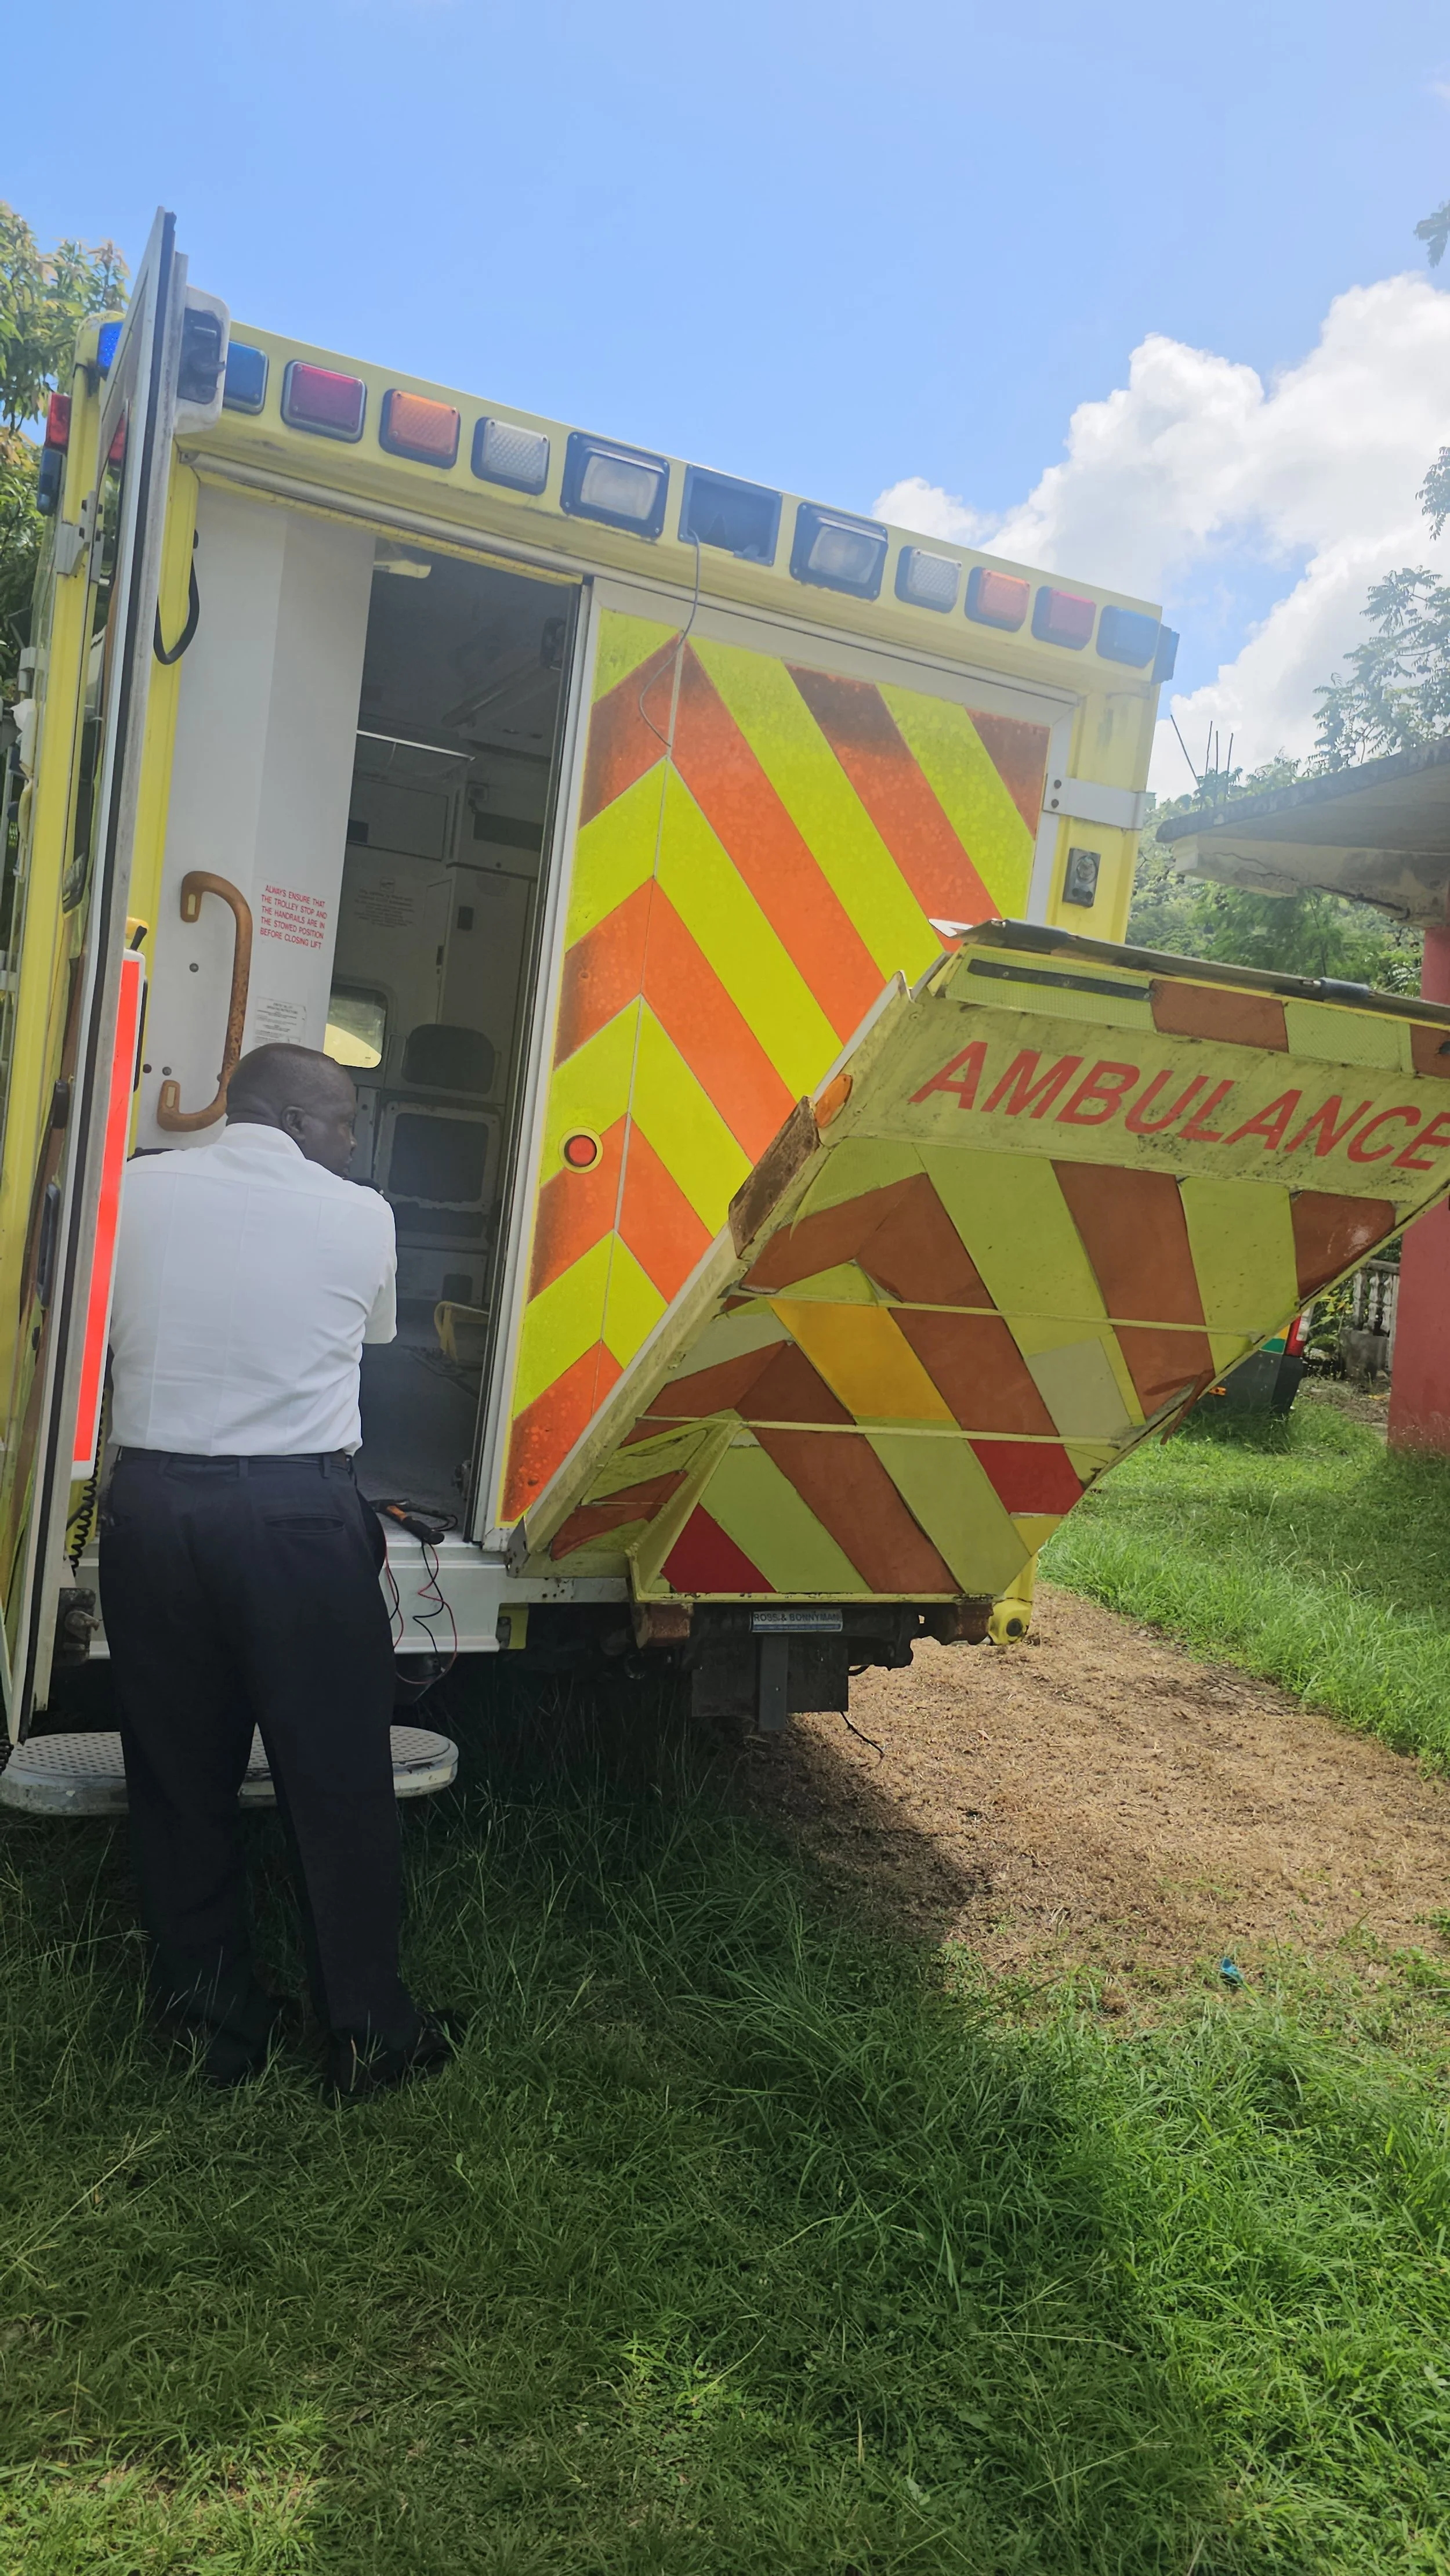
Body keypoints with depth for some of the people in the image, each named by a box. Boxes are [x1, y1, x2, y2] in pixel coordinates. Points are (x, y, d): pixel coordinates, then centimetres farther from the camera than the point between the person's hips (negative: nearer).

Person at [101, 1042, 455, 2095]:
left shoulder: (137, 1189, 3)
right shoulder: (362, 1217, -2)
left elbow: (106, 1328, 14)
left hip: (150, 1503, 3)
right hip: (299, 1515, -3)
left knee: (180, 1780, 14)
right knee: (339, 1783, 8)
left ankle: (216, 2020, 27)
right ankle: (370, 2029, 20)